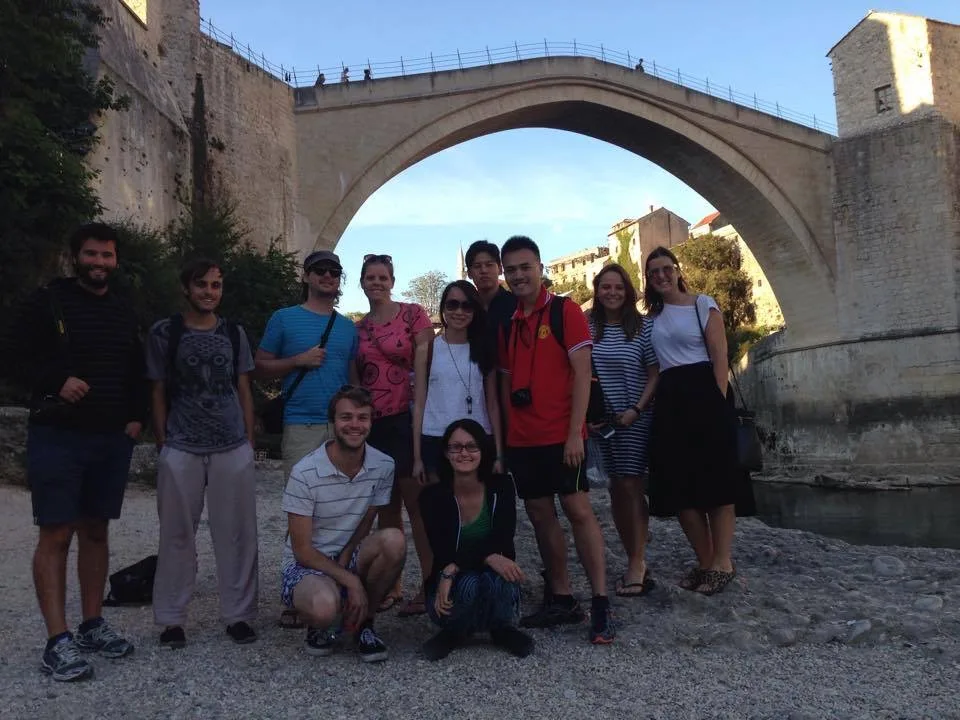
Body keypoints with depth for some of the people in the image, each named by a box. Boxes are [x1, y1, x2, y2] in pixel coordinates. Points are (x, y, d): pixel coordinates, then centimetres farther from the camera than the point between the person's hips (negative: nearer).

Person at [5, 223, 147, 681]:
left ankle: (93, 626, 20)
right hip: (57, 436, -5)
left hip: (112, 439, 5)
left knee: (96, 531, 11)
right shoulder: (47, 302, -1)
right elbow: (18, 357, -5)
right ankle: (57, 642, -1)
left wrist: (136, 417, 6)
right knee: (56, 535, -5)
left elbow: (136, 372, 18)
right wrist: (56, 382, -20)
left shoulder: (123, 313, 14)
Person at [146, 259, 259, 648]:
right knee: (177, 535, 7)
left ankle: (238, 615, 16)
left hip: (233, 448, 2)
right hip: (181, 450, -1)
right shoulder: (164, 333, 3)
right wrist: (162, 444, 2)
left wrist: (250, 442, 7)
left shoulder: (234, 333, 9)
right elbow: (158, 393, 5)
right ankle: (171, 619, 19)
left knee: (236, 534, 5)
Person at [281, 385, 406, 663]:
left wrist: (344, 563, -16)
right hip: (305, 564, -4)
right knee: (325, 606, -38)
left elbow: (364, 528, 2)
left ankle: (363, 623, -5)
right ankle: (318, 626, 2)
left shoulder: (383, 467, -7)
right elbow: (302, 550, -15)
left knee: (394, 540, -28)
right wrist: (351, 581, -21)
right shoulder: (305, 473, -18)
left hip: (349, 560, 4)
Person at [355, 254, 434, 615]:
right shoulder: (359, 327, 13)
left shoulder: (413, 314, -2)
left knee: (415, 503, -3)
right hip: (372, 422, 5)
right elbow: (356, 376, 17)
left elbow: (425, 366, -6)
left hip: (406, 418, -5)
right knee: (385, 506, 11)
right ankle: (392, 585, 20)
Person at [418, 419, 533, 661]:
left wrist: (454, 568, -32)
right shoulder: (432, 496, -10)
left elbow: (502, 540, -20)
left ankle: (503, 628, 0)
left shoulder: (501, 487, -7)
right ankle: (453, 632, 1)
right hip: (450, 588, 0)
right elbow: (442, 555, -19)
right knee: (468, 585, -35)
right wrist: (489, 557, -37)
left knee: (495, 578, -34)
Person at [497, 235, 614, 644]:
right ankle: (561, 599, 20)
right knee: (540, 515, 9)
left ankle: (601, 604, 0)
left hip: (561, 434, -6)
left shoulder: (566, 311, -3)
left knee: (578, 510, -7)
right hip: (521, 439, 6)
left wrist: (575, 433, -16)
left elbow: (582, 374, -9)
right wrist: (503, 436, 11)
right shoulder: (506, 324, 14)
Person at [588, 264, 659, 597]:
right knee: (617, 488, 8)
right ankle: (636, 561, 20)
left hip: (636, 418, -3)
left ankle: (636, 564, 2)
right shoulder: (588, 328, 3)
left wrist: (636, 410, -13)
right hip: (603, 419, 3)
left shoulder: (643, 326, -4)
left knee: (631, 485, -7)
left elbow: (655, 374, -4)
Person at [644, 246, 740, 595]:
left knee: (715, 480, -2)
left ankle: (722, 562, 6)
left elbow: (720, 356, -5)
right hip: (669, 400, 5)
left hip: (703, 394, -5)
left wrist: (718, 401, -13)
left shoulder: (703, 305, 3)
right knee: (679, 485, 4)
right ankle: (705, 561, 17)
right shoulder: (652, 317, 16)